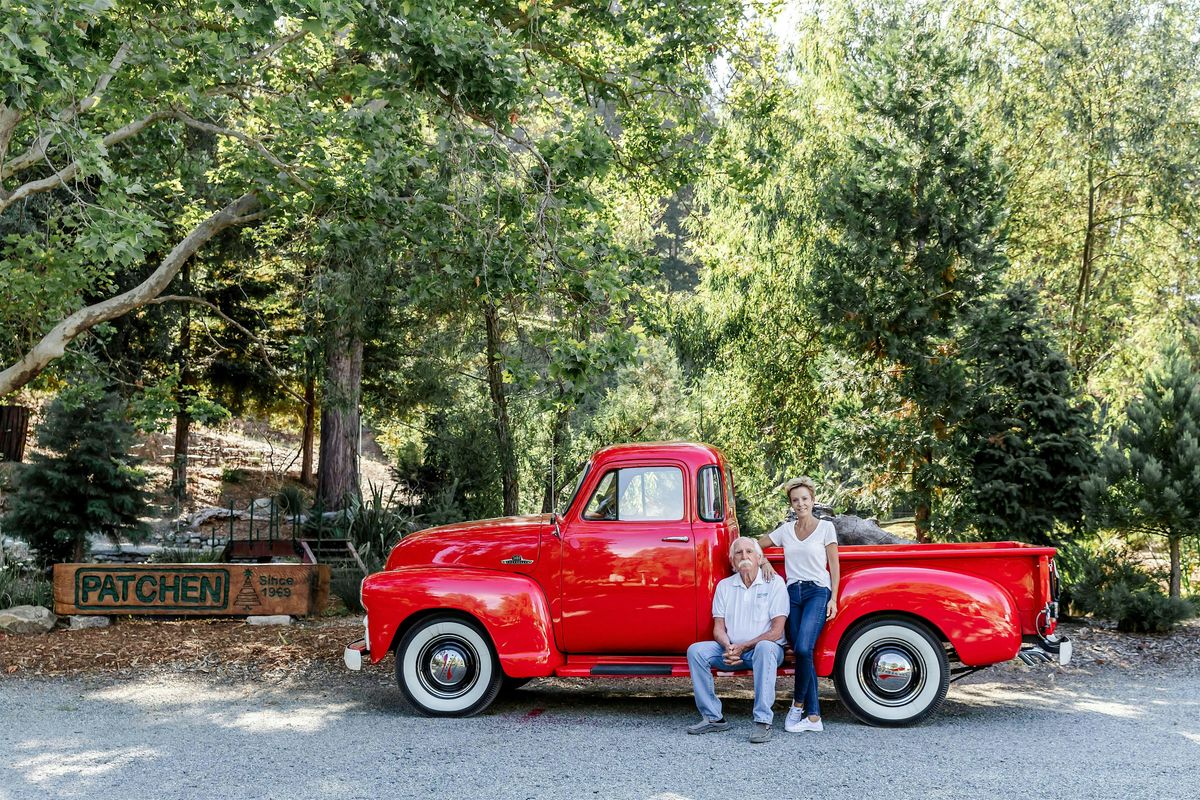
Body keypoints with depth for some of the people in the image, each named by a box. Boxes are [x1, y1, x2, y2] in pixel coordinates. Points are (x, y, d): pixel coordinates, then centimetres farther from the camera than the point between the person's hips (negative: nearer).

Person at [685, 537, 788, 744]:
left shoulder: (774, 584, -4)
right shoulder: (724, 586, 9)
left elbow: (776, 631, -11)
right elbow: (718, 628, 6)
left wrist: (743, 646, -17)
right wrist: (728, 647, -16)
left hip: (765, 648, -4)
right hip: (731, 650, 4)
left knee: (764, 648, -38)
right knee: (696, 651, -19)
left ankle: (763, 721, -36)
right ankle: (713, 718, -13)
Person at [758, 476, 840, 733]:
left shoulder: (826, 527, 3)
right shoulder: (785, 529, 13)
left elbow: (834, 566, 2)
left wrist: (833, 598, -5)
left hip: (818, 592, -4)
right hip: (793, 594, 4)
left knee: (803, 648, -23)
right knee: (802, 654, -1)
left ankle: (798, 704, -5)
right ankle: (813, 717, 2)